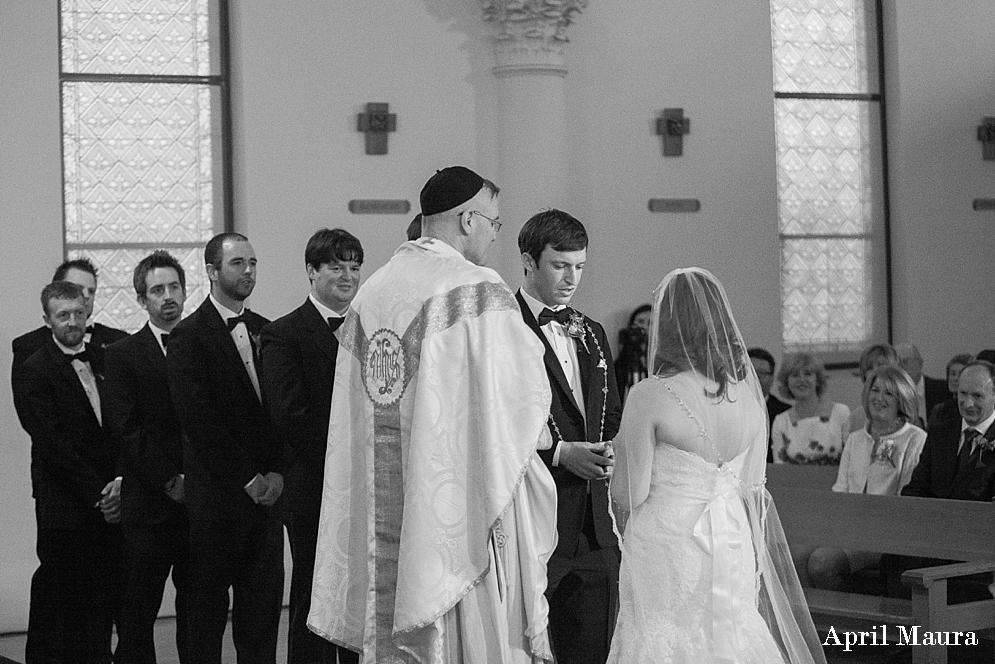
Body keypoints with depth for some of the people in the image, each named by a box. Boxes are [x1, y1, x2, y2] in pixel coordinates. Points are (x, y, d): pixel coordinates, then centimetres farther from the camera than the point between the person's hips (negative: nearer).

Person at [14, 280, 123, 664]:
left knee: (106, 601, 2)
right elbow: (53, 444, -10)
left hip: (108, 504, 5)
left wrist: (119, 482, -4)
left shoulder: (103, 361, 13)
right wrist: (96, 495, -12)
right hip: (66, 510, -5)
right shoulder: (33, 372, -4)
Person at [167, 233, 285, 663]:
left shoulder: (264, 331, 13)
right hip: (216, 494, -5)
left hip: (264, 490, 5)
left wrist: (276, 471, -2)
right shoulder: (189, 336, -6)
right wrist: (247, 479, -11)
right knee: (208, 601, 2)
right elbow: (198, 419, -12)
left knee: (264, 600, 5)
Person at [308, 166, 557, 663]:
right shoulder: (478, 288, -12)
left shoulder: (371, 293, 8)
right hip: (461, 497, -6)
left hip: (384, 505, 7)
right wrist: (536, 436, 12)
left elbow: (359, 419, 13)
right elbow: (524, 396, -9)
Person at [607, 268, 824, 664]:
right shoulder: (750, 394, 0)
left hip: (666, 549, -5)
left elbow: (630, 495, -11)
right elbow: (751, 486, 7)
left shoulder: (649, 397, -14)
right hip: (733, 548, 5)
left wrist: (621, 453, 6)